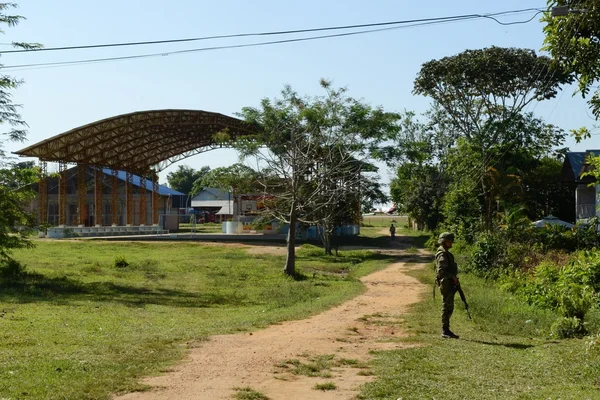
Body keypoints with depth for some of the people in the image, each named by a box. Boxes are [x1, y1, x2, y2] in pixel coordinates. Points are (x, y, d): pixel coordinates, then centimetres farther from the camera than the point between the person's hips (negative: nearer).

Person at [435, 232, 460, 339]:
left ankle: (446, 330, 18)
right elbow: (441, 271, -24)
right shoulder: (442, 255, -14)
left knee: (449, 308, 13)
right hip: (446, 284, -10)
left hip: (450, 284, 10)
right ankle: (445, 331, -2)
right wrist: (453, 277, -20)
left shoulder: (446, 253, 17)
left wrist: (454, 278, 13)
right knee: (447, 307, -6)